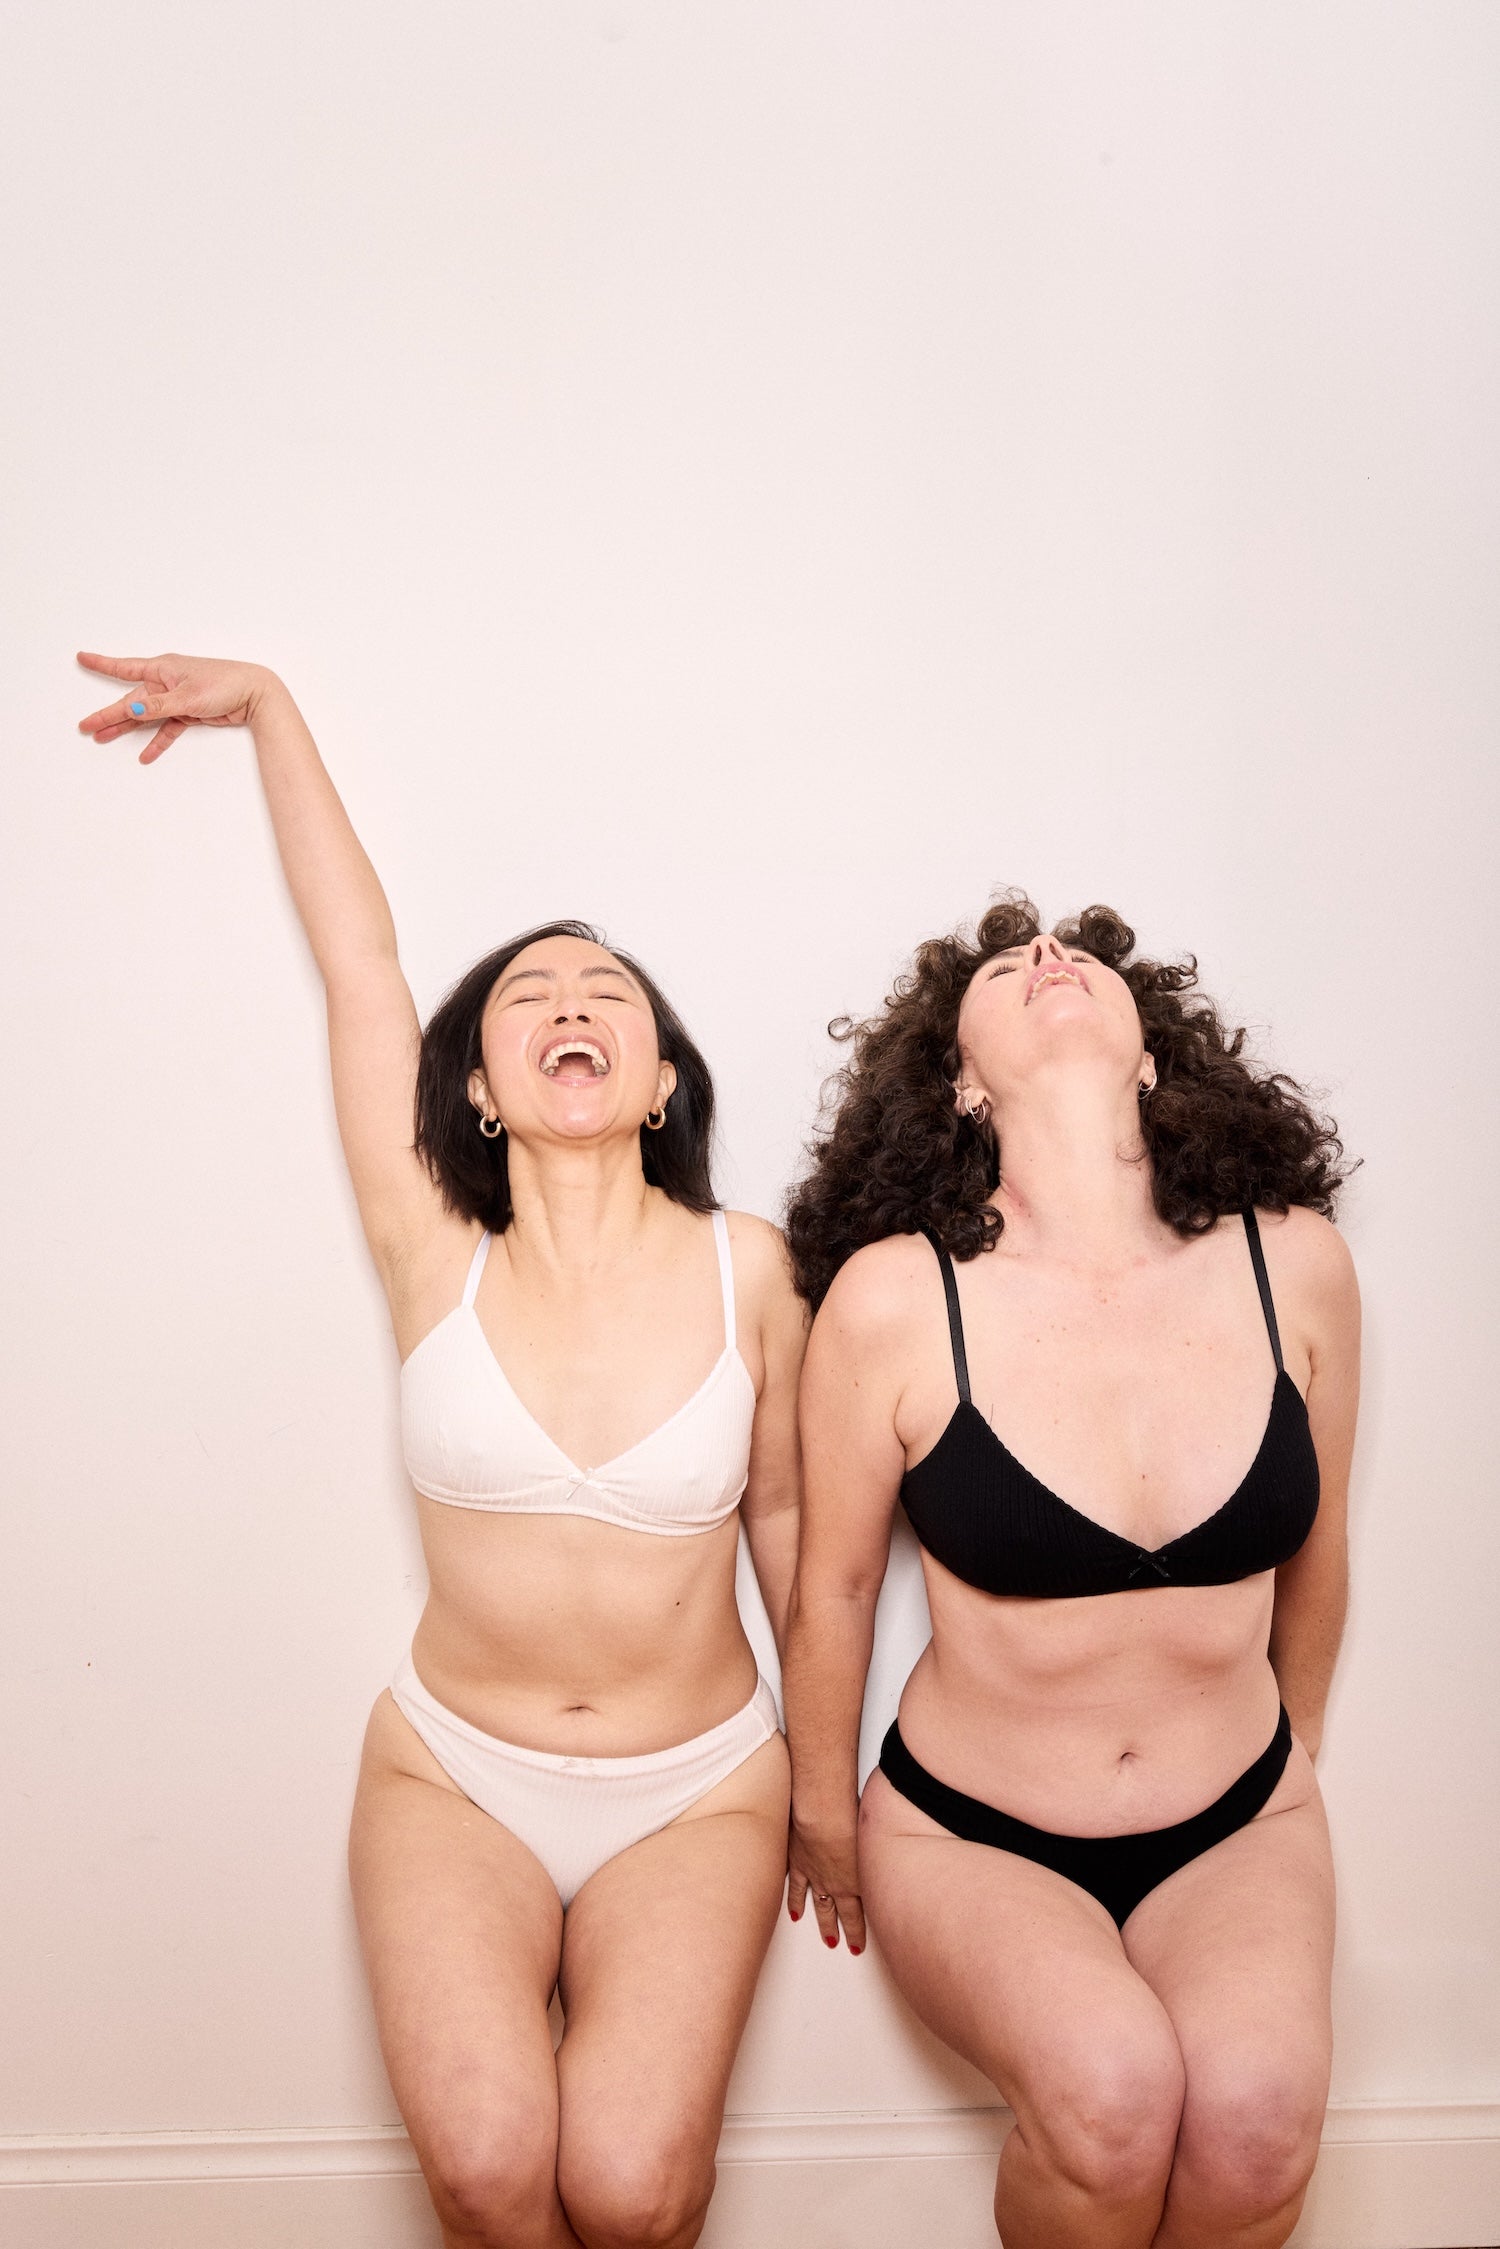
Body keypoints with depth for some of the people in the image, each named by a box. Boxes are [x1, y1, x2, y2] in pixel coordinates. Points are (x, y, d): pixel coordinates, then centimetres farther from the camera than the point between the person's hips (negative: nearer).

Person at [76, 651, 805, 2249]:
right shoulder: (435, 1261, -8)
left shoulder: (746, 1271, -8)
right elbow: (357, 950, -6)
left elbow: (782, 1512, 6)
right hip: (454, 1775, 0)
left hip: (697, 1790, 0)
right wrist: (267, 704, 0)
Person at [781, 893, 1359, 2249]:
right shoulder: (893, 1297, -17)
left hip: (1238, 1823, 2)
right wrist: (822, 1819, 11)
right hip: (969, 1834, -2)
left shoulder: (1295, 1266, -9)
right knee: (1109, 2086, -28)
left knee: (1255, 2110, -24)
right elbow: (833, 1587, -2)